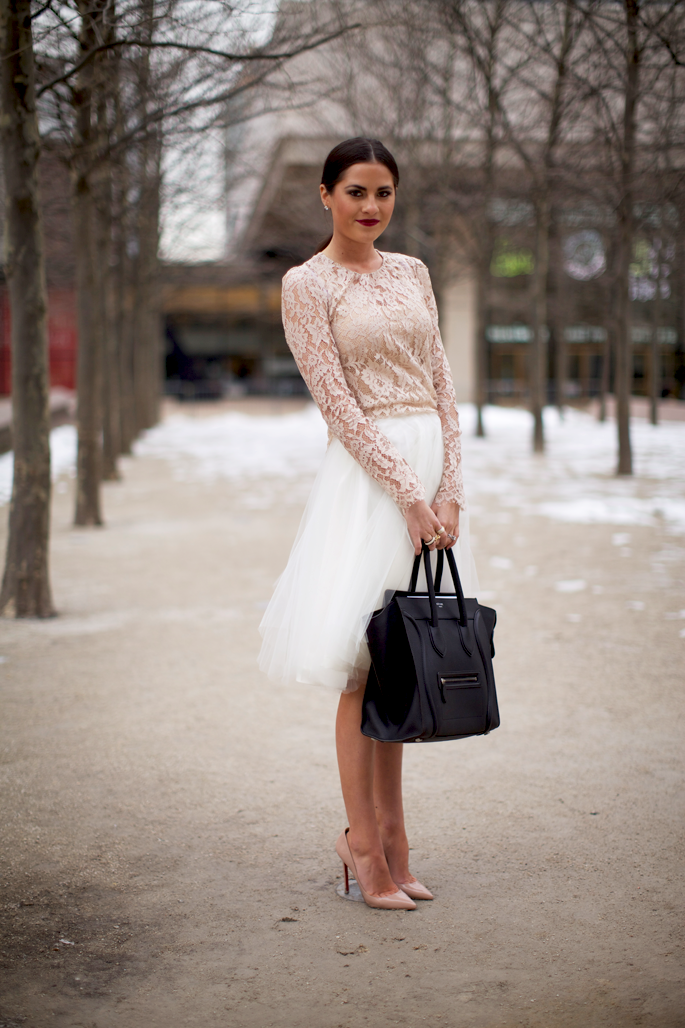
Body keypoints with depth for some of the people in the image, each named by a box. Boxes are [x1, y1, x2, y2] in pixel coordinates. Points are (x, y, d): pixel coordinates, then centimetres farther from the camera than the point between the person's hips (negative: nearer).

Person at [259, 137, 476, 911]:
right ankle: (366, 842, 8)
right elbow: (339, 405, -10)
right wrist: (407, 495, -15)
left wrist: (450, 491, -2)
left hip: (431, 469, 6)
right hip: (368, 472, -6)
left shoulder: (412, 272, 13)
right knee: (366, 666, -3)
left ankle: (387, 834, 20)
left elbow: (441, 385, 9)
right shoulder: (306, 285, -3)